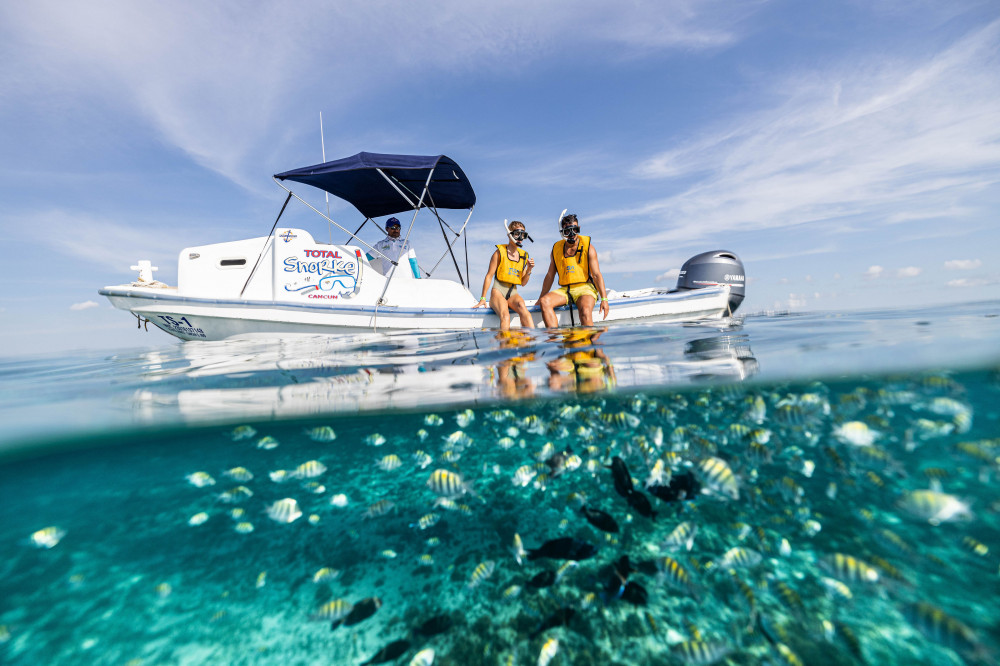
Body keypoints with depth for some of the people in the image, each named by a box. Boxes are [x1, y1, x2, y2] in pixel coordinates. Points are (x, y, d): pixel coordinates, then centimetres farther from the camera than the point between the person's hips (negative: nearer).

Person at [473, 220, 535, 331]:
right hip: (498, 291, -3)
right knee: (505, 316, -35)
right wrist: (483, 299, -3)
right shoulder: (500, 252, 2)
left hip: (513, 293, 3)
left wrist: (529, 270, -1)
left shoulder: (524, 256, 15)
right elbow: (489, 276, 1)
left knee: (522, 307, -33)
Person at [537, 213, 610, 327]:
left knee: (585, 310, -35)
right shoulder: (556, 249, 13)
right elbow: (550, 276, 17)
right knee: (544, 302, -26)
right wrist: (540, 299, 14)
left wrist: (604, 299, -11)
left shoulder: (588, 248, 4)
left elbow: (597, 275, -1)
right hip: (564, 290, 3)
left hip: (585, 288, -3)